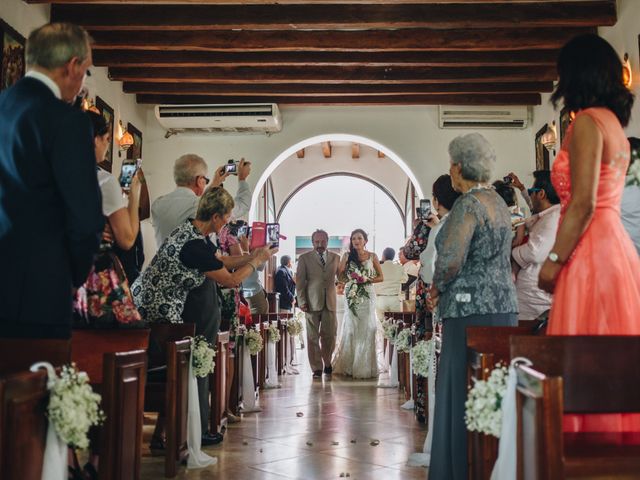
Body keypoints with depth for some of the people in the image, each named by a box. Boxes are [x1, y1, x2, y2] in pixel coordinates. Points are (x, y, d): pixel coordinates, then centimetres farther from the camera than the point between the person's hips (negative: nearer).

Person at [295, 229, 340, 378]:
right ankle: (317, 368, 11)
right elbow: (300, 281, 0)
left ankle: (327, 363, 27)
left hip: (330, 302, 2)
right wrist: (302, 301, -7)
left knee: (330, 336, 5)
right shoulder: (305, 258, 3)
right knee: (313, 337, 3)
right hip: (312, 303, -2)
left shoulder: (335, 258, 11)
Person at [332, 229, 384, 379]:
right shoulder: (347, 256, 7)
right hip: (351, 295, 1)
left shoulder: (372, 256, 5)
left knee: (366, 329, -2)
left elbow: (381, 277, 8)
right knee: (350, 328, -1)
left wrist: (367, 280, -8)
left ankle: (365, 367, 5)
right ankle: (349, 366, 6)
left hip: (367, 295, -1)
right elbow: (340, 276, 7)